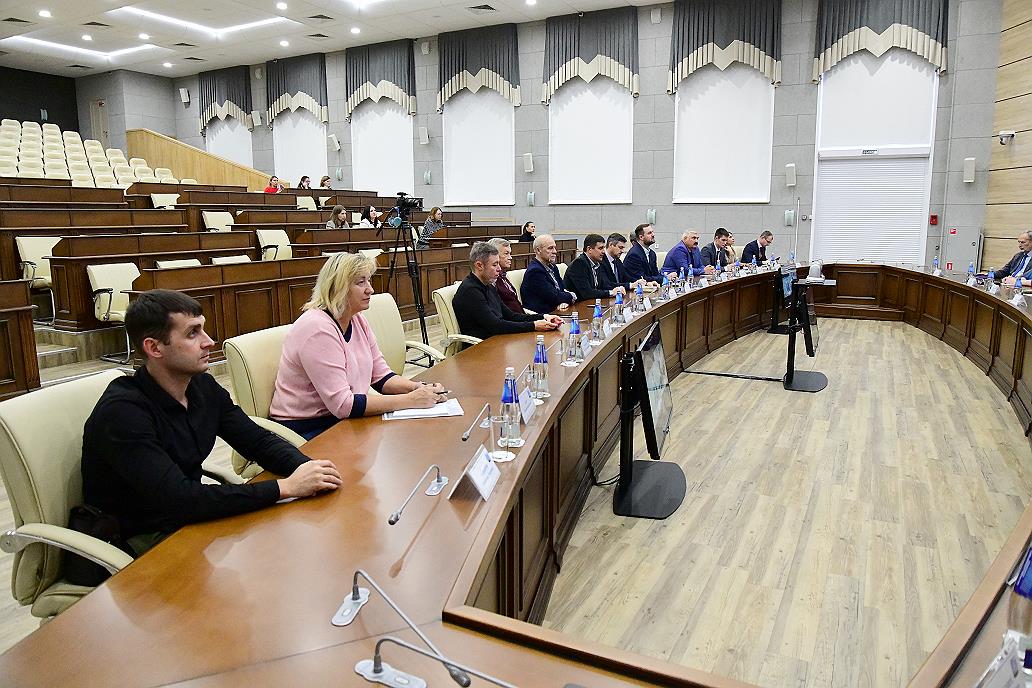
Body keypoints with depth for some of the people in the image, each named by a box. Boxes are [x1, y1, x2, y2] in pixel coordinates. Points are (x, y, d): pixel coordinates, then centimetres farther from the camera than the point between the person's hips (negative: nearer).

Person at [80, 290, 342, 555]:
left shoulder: (203, 387, -1)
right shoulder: (121, 411, -24)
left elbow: (259, 441, 3)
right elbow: (179, 500, -32)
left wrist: (304, 467, -20)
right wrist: (285, 487, -33)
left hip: (190, 517, 7)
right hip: (140, 542, -7)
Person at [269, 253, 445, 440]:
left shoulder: (357, 320, 4)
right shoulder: (317, 329, -23)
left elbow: (381, 376, 7)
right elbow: (342, 404, -26)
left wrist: (419, 389, -13)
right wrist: (410, 400, -25)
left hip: (341, 419, 8)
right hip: (308, 430, -7)